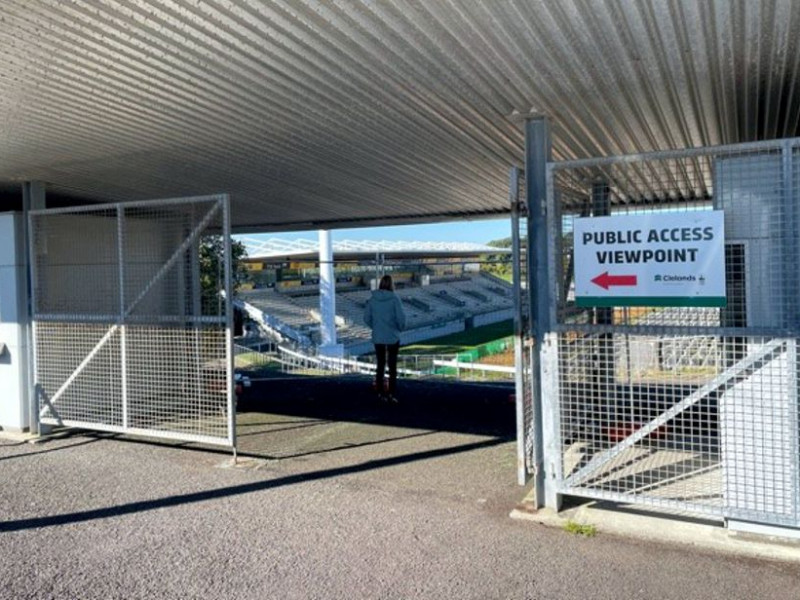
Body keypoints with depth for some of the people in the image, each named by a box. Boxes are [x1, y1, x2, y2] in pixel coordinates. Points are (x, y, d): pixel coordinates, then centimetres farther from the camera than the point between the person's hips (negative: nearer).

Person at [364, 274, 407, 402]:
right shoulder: (394, 299, -14)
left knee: (380, 365, 15)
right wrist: (400, 328, 5)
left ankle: (380, 392, 20)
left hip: (377, 338, 3)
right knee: (392, 367, 8)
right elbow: (401, 317, -14)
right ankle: (390, 394, 7)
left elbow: (367, 318, 0)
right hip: (392, 337, -3)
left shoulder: (372, 299, -3)